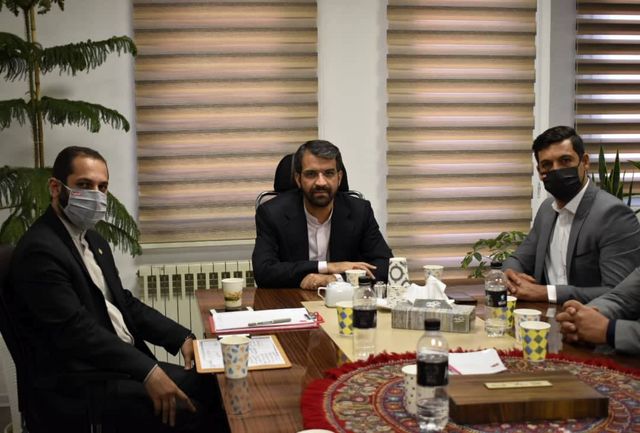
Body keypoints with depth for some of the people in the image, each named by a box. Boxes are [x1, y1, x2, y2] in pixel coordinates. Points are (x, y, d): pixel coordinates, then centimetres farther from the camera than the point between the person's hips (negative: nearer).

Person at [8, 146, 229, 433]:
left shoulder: (93, 240, 15)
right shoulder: (40, 250, -16)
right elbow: (77, 330, -23)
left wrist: (181, 338, 3)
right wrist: (148, 372, -26)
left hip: (122, 363, 9)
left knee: (211, 385, -3)